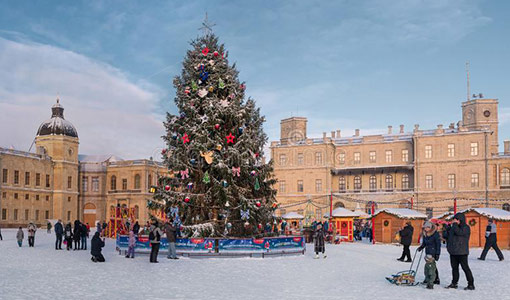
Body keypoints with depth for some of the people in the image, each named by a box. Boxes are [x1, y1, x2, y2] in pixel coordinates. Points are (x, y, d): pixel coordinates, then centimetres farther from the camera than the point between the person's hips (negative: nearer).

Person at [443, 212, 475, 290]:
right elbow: (446, 235, 19)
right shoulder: (453, 227, 13)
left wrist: (455, 224, -14)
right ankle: (454, 283, 21)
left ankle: (471, 284, 2)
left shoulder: (466, 227, -6)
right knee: (454, 267, 13)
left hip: (462, 252, -7)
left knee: (465, 267, -5)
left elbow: (459, 232, -24)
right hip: (453, 252, 7)